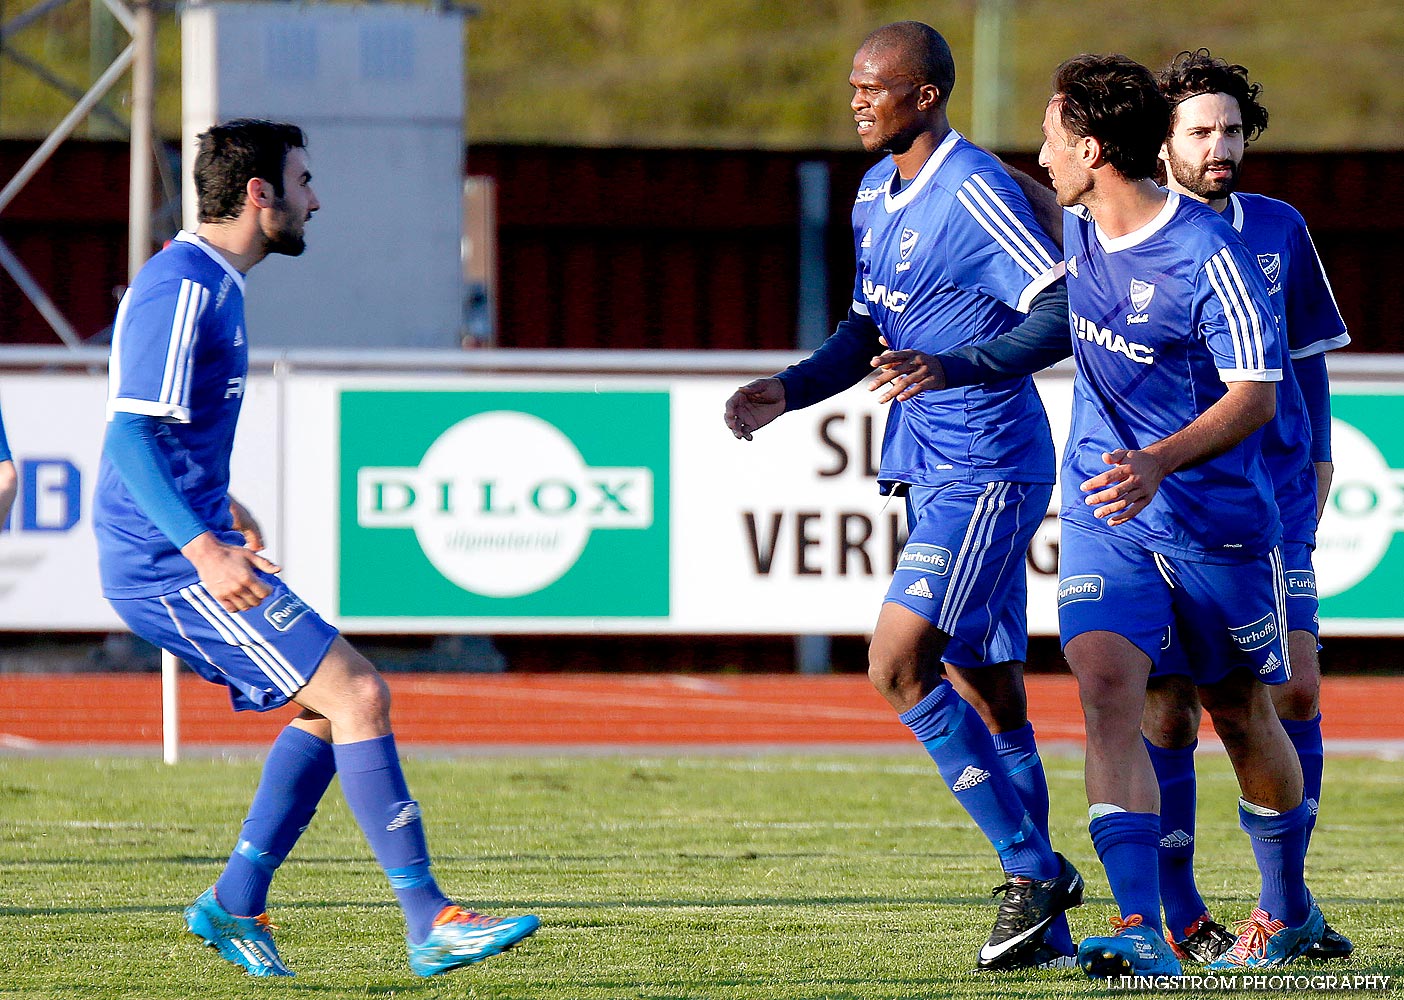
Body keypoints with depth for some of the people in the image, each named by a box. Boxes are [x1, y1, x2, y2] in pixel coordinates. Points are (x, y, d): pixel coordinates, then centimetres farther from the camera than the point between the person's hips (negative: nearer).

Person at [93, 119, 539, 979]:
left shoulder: (211, 282, 16)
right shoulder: (182, 287, -15)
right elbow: (130, 436, -24)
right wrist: (205, 547, -33)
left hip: (182, 556, 11)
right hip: (170, 564, -11)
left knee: (332, 702, 14)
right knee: (357, 695, -14)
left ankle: (236, 904, 13)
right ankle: (429, 922, -15)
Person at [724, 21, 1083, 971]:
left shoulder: (975, 191, -15)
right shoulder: (875, 196, 13)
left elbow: (1062, 311, -20)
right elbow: (867, 333, 23)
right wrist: (790, 389, 7)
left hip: (988, 470, -9)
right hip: (930, 469, 9)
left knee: (899, 662, -18)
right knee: (985, 692, 10)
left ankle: (1031, 871, -11)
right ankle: (1044, 920, 16)